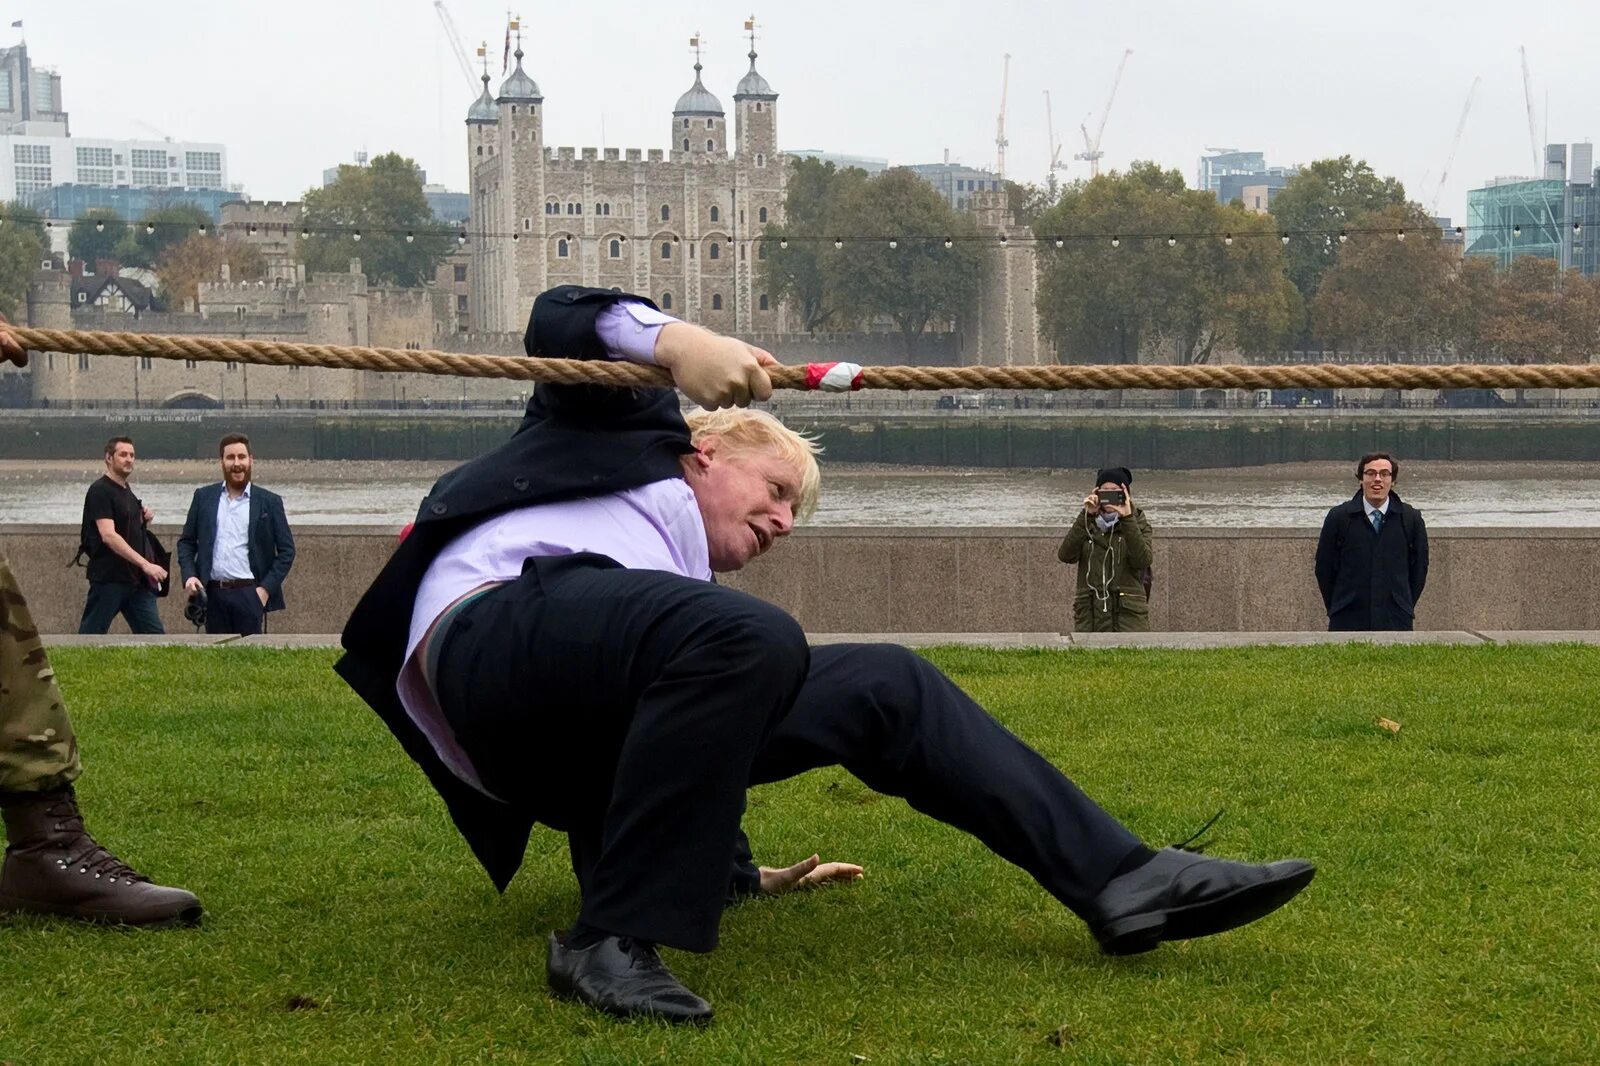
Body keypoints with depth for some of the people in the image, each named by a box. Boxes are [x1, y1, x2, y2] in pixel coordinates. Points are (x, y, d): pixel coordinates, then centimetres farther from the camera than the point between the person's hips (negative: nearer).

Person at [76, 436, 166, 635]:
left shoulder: (127, 491, 16)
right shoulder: (100, 491, -11)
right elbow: (108, 536, -22)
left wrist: (144, 521, 4)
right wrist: (145, 564, -28)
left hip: (136, 579, 8)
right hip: (108, 578, -8)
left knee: (153, 634, 2)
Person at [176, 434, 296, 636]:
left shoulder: (269, 502, 3)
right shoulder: (204, 497, 10)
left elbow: (286, 550, 3)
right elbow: (186, 541, 13)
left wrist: (266, 588, -7)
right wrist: (189, 575, -4)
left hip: (249, 594, -2)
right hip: (213, 594, 2)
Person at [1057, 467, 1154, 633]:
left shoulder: (1137, 524, 8)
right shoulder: (1085, 525, 13)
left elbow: (1143, 560, -11)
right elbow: (1065, 555, -6)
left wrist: (1127, 519, -15)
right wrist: (1086, 516, -12)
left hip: (1128, 614, -2)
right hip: (1090, 616, 2)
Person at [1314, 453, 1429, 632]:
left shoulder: (1411, 519, 4)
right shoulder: (1338, 517, 1)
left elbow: (1419, 567, 12)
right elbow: (1324, 568, 7)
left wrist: (1405, 607, 11)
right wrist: (1336, 609, 8)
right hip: (1347, 622, 0)